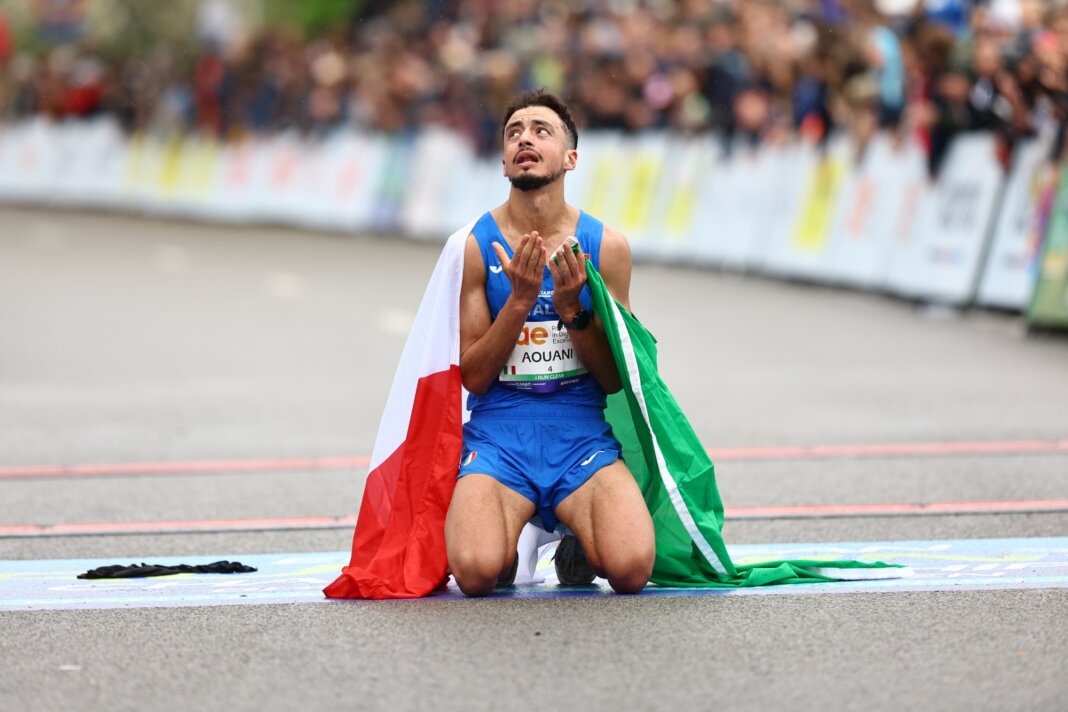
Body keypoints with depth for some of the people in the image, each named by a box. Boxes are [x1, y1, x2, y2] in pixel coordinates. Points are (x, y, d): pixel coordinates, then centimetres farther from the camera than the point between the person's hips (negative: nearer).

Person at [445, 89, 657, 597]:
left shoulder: (605, 246, 4)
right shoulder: (474, 245, 0)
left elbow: (615, 379, 5)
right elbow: (474, 377, -1)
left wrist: (572, 308, -11)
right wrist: (520, 300, -14)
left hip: (582, 436, 1)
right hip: (498, 435, -1)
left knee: (631, 569, -26)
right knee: (477, 573, -29)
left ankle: (580, 547, 12)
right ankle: (508, 539, 9)